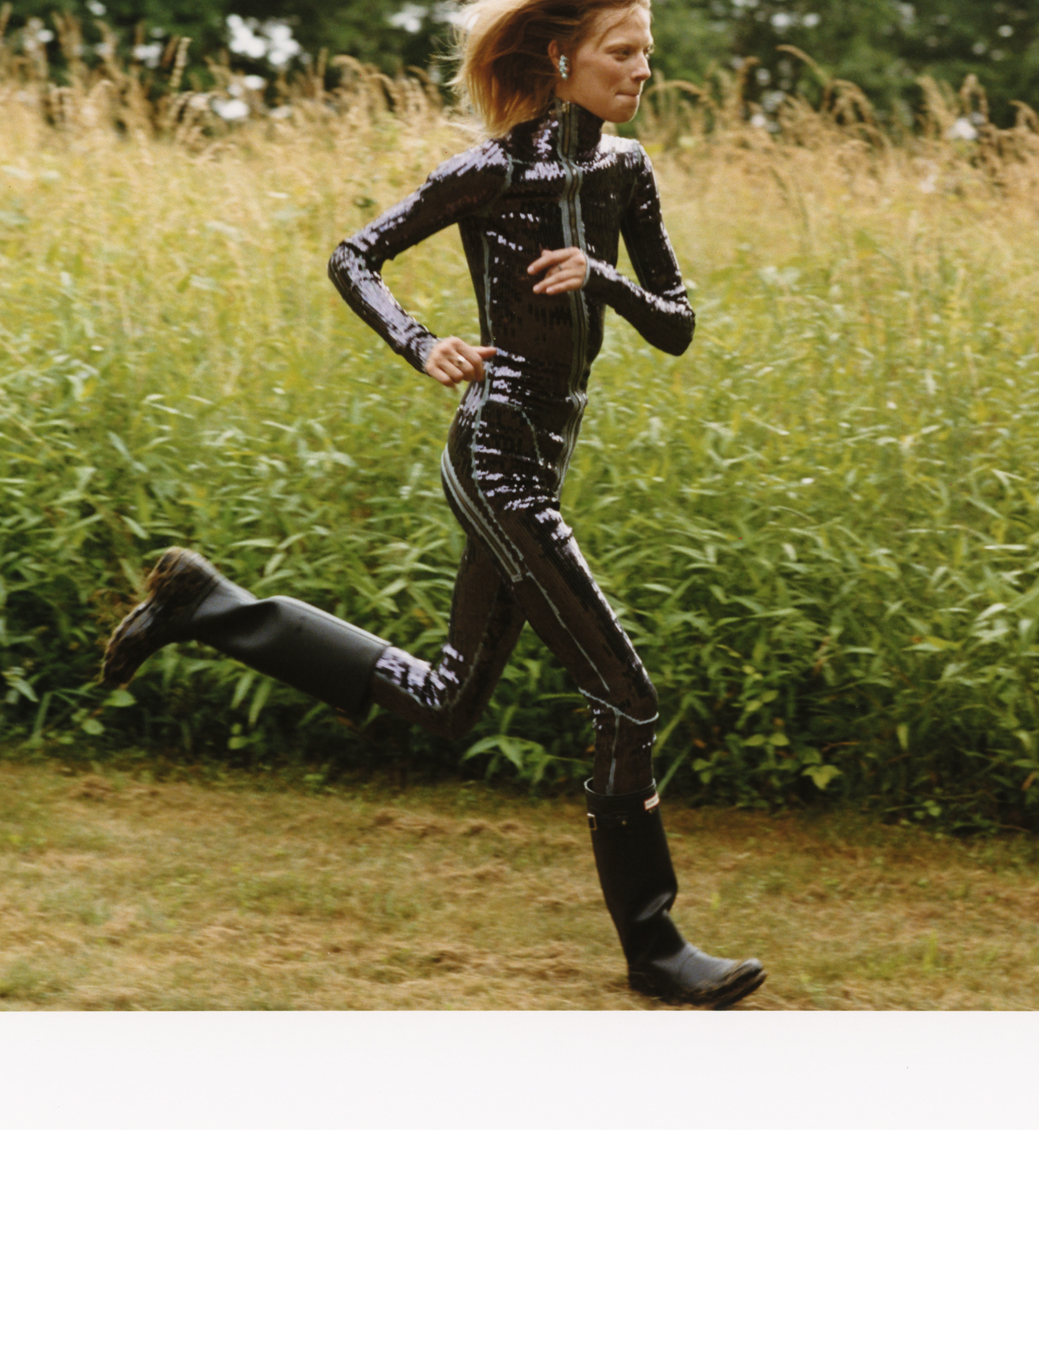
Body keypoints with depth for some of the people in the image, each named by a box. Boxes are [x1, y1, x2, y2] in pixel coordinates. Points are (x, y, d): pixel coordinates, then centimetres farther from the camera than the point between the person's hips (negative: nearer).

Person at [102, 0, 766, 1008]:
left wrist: (604, 278, -12)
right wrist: (420, 347, -20)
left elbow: (676, 328, 7)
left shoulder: (624, 170, 8)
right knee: (625, 699, -7)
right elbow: (352, 258, -4)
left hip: (538, 463, 9)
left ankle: (206, 606, 25)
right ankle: (652, 946, 5)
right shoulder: (492, 173, -12)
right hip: (499, 462, -9)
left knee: (445, 702, 18)